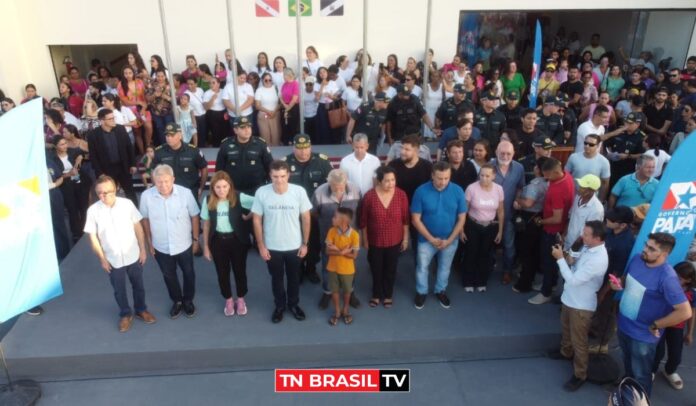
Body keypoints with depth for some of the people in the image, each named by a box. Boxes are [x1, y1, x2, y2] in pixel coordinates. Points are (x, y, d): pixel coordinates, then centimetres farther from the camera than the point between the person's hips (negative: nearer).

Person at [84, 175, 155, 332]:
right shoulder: (93, 210, -14)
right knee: (119, 289, 17)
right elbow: (93, 237, -5)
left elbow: (138, 227, -4)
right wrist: (102, 259, -4)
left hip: (133, 255, 0)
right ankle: (126, 314, 40)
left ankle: (141, 310, 42)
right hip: (113, 259, 0)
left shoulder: (127, 204, -14)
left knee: (138, 285, 19)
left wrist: (143, 249, -2)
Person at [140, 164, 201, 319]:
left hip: (184, 244, -1)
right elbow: (145, 220, -3)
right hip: (161, 247, 1)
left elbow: (194, 216, -8)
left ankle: (188, 300, 46)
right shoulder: (146, 196, -20)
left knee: (188, 273, 20)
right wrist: (150, 243, 3)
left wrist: (196, 239, -1)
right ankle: (177, 301, 47)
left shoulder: (185, 193, -23)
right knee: (169, 275, 22)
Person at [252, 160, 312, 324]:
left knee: (294, 278, 21)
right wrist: (261, 246, -6)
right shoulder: (261, 193, -17)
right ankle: (280, 305, 43)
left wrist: (305, 243, -2)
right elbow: (257, 220, -7)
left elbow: (306, 218, -5)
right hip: (272, 247, 0)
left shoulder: (299, 191, -17)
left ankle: (294, 304, 45)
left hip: (294, 246, 0)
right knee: (276, 278, 20)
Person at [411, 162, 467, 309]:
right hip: (427, 239, -1)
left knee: (444, 267, 21)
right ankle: (421, 292, 39)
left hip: (450, 240, 2)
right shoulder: (421, 191, -20)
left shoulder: (458, 191, -15)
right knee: (422, 267, 15)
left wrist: (449, 240, -13)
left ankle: (441, 291, 45)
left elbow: (462, 218, -8)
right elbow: (416, 219, -15)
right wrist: (431, 238, -16)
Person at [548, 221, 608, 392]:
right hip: (570, 298, 9)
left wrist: (560, 259, -26)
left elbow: (573, 280, -30)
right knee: (566, 329, 30)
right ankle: (566, 352, 55)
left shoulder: (598, 259, -33)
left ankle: (580, 374, 26)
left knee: (578, 341, 8)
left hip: (581, 305, -9)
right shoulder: (588, 247, -4)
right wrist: (568, 259, -6)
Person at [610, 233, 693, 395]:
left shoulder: (667, 277, -30)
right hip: (623, 324, 7)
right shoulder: (637, 259, -8)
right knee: (628, 365, 32)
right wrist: (619, 284, -11)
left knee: (640, 376, 16)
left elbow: (685, 312, -31)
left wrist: (655, 326, -21)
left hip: (643, 335, -7)